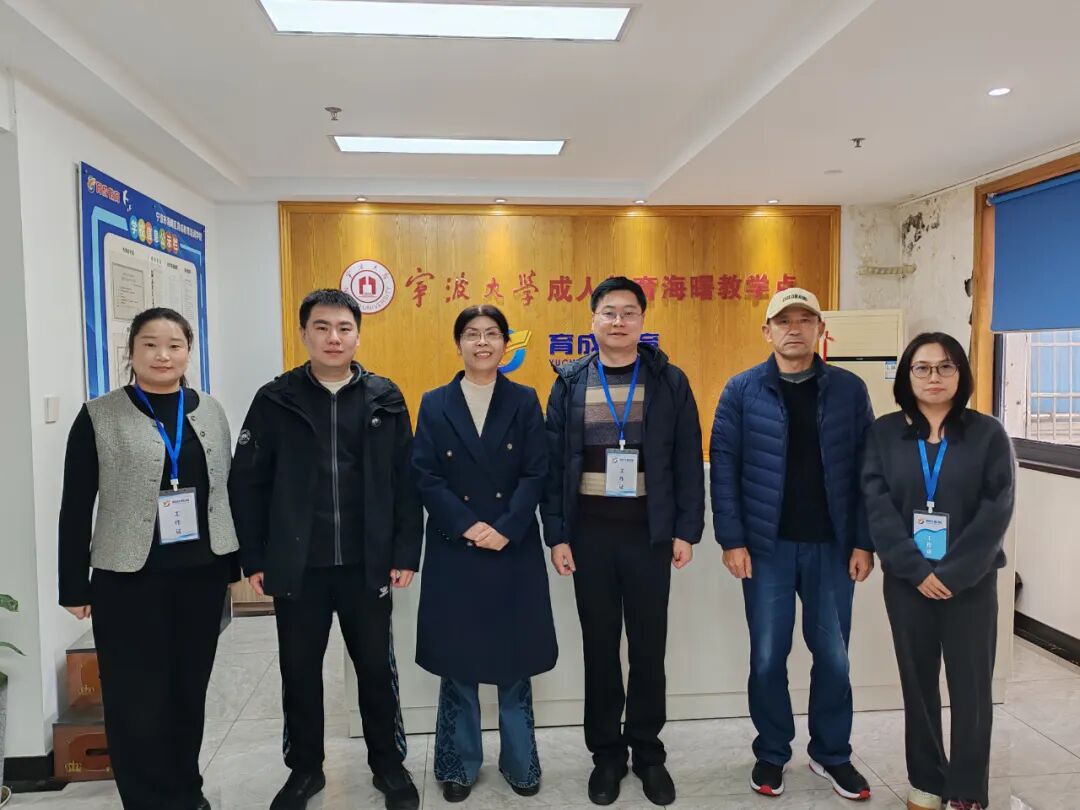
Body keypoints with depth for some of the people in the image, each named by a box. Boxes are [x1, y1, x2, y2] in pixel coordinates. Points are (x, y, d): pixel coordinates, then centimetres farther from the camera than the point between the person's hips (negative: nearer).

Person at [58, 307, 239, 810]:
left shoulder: (209, 411, 6)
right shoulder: (98, 417, -4)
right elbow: (76, 507, -3)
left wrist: (236, 561, 9)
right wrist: (74, 585, -3)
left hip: (202, 574, 3)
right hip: (129, 581, -3)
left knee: (190, 690, 14)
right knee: (138, 699, 5)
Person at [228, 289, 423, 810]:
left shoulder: (385, 399, 0)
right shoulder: (275, 400, -1)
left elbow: (406, 482, 0)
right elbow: (247, 484, 1)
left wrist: (406, 552, -4)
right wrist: (254, 558, -2)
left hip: (367, 565, 0)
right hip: (297, 567, 1)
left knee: (377, 669, 12)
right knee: (299, 672, 14)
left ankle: (389, 764, 32)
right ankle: (304, 768, 36)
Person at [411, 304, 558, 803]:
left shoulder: (525, 401, 3)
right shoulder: (434, 404, 3)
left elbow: (536, 474, -4)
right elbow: (424, 477, -4)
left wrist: (505, 529, -15)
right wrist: (467, 526, -15)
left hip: (515, 550, 0)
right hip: (454, 550, 0)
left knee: (515, 658, 9)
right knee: (456, 658, 9)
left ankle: (520, 761, 26)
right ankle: (459, 764, 26)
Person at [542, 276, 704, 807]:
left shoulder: (669, 382, 0)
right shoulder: (570, 383, 2)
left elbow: (688, 462, 0)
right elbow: (552, 463, 1)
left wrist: (687, 530, -5)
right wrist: (556, 534, -4)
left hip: (649, 532, 0)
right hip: (590, 532, 1)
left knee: (649, 647, 11)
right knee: (599, 647, 12)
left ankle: (648, 752, 29)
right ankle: (606, 753, 28)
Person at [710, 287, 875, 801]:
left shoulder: (850, 390, 3)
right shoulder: (742, 391, -2)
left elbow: (866, 470, 3)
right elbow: (723, 466, -4)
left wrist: (863, 542, -2)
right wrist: (732, 540, -9)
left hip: (832, 545, 1)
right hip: (767, 545, -1)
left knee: (833, 654, 12)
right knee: (768, 656, 9)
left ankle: (832, 754, 31)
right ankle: (771, 754, 27)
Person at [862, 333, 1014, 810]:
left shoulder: (988, 434, -1)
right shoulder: (884, 433, 1)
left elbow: (996, 511, -8)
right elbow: (877, 505, -6)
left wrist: (952, 572, -15)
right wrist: (917, 569, -15)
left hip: (970, 581, -1)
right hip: (907, 580, 1)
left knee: (970, 686, 6)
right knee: (918, 682, 11)